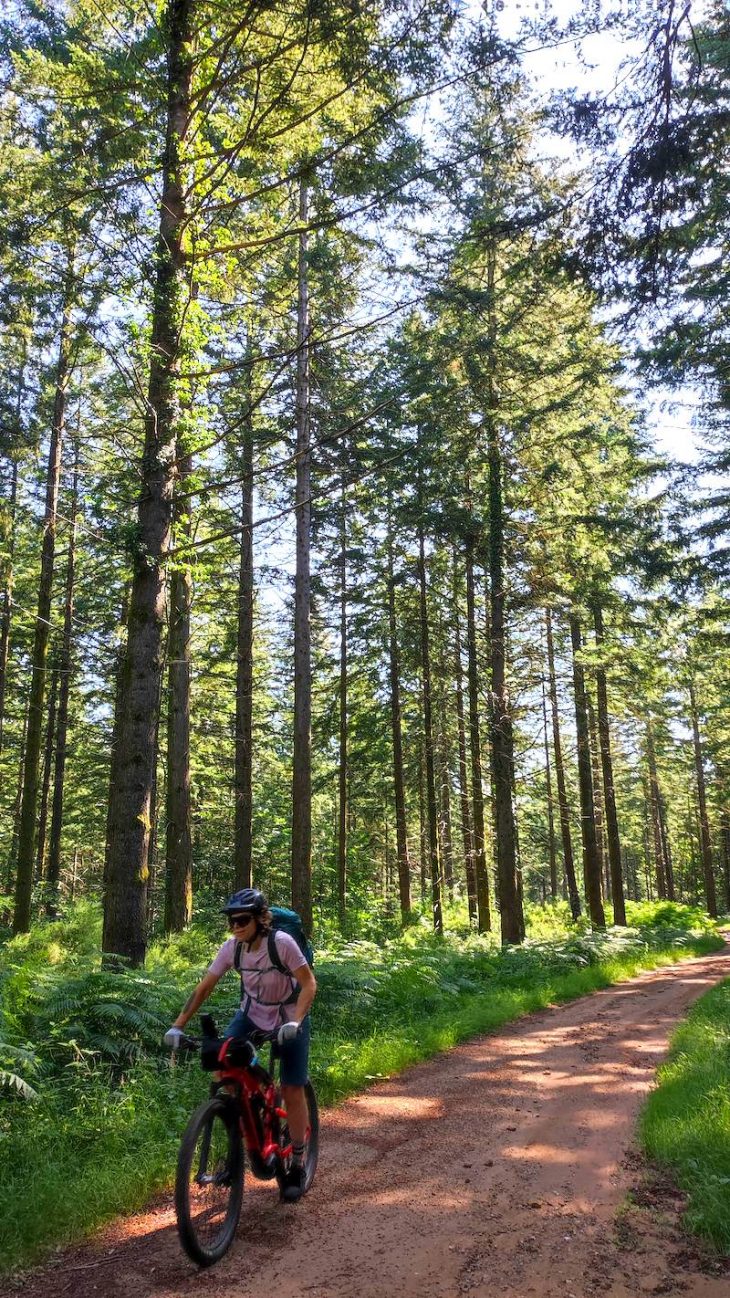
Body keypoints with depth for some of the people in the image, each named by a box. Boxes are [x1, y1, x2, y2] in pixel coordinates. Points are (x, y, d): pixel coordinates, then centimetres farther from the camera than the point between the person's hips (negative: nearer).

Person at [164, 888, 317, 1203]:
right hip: (251, 1014, 4)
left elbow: (309, 983, -25)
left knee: (292, 1092, -3)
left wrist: (295, 1022, -37)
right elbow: (204, 987, -14)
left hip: (289, 1019, -4)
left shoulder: (282, 942, -29)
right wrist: (178, 1026, -20)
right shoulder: (232, 947, -18)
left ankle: (297, 1166, 16)